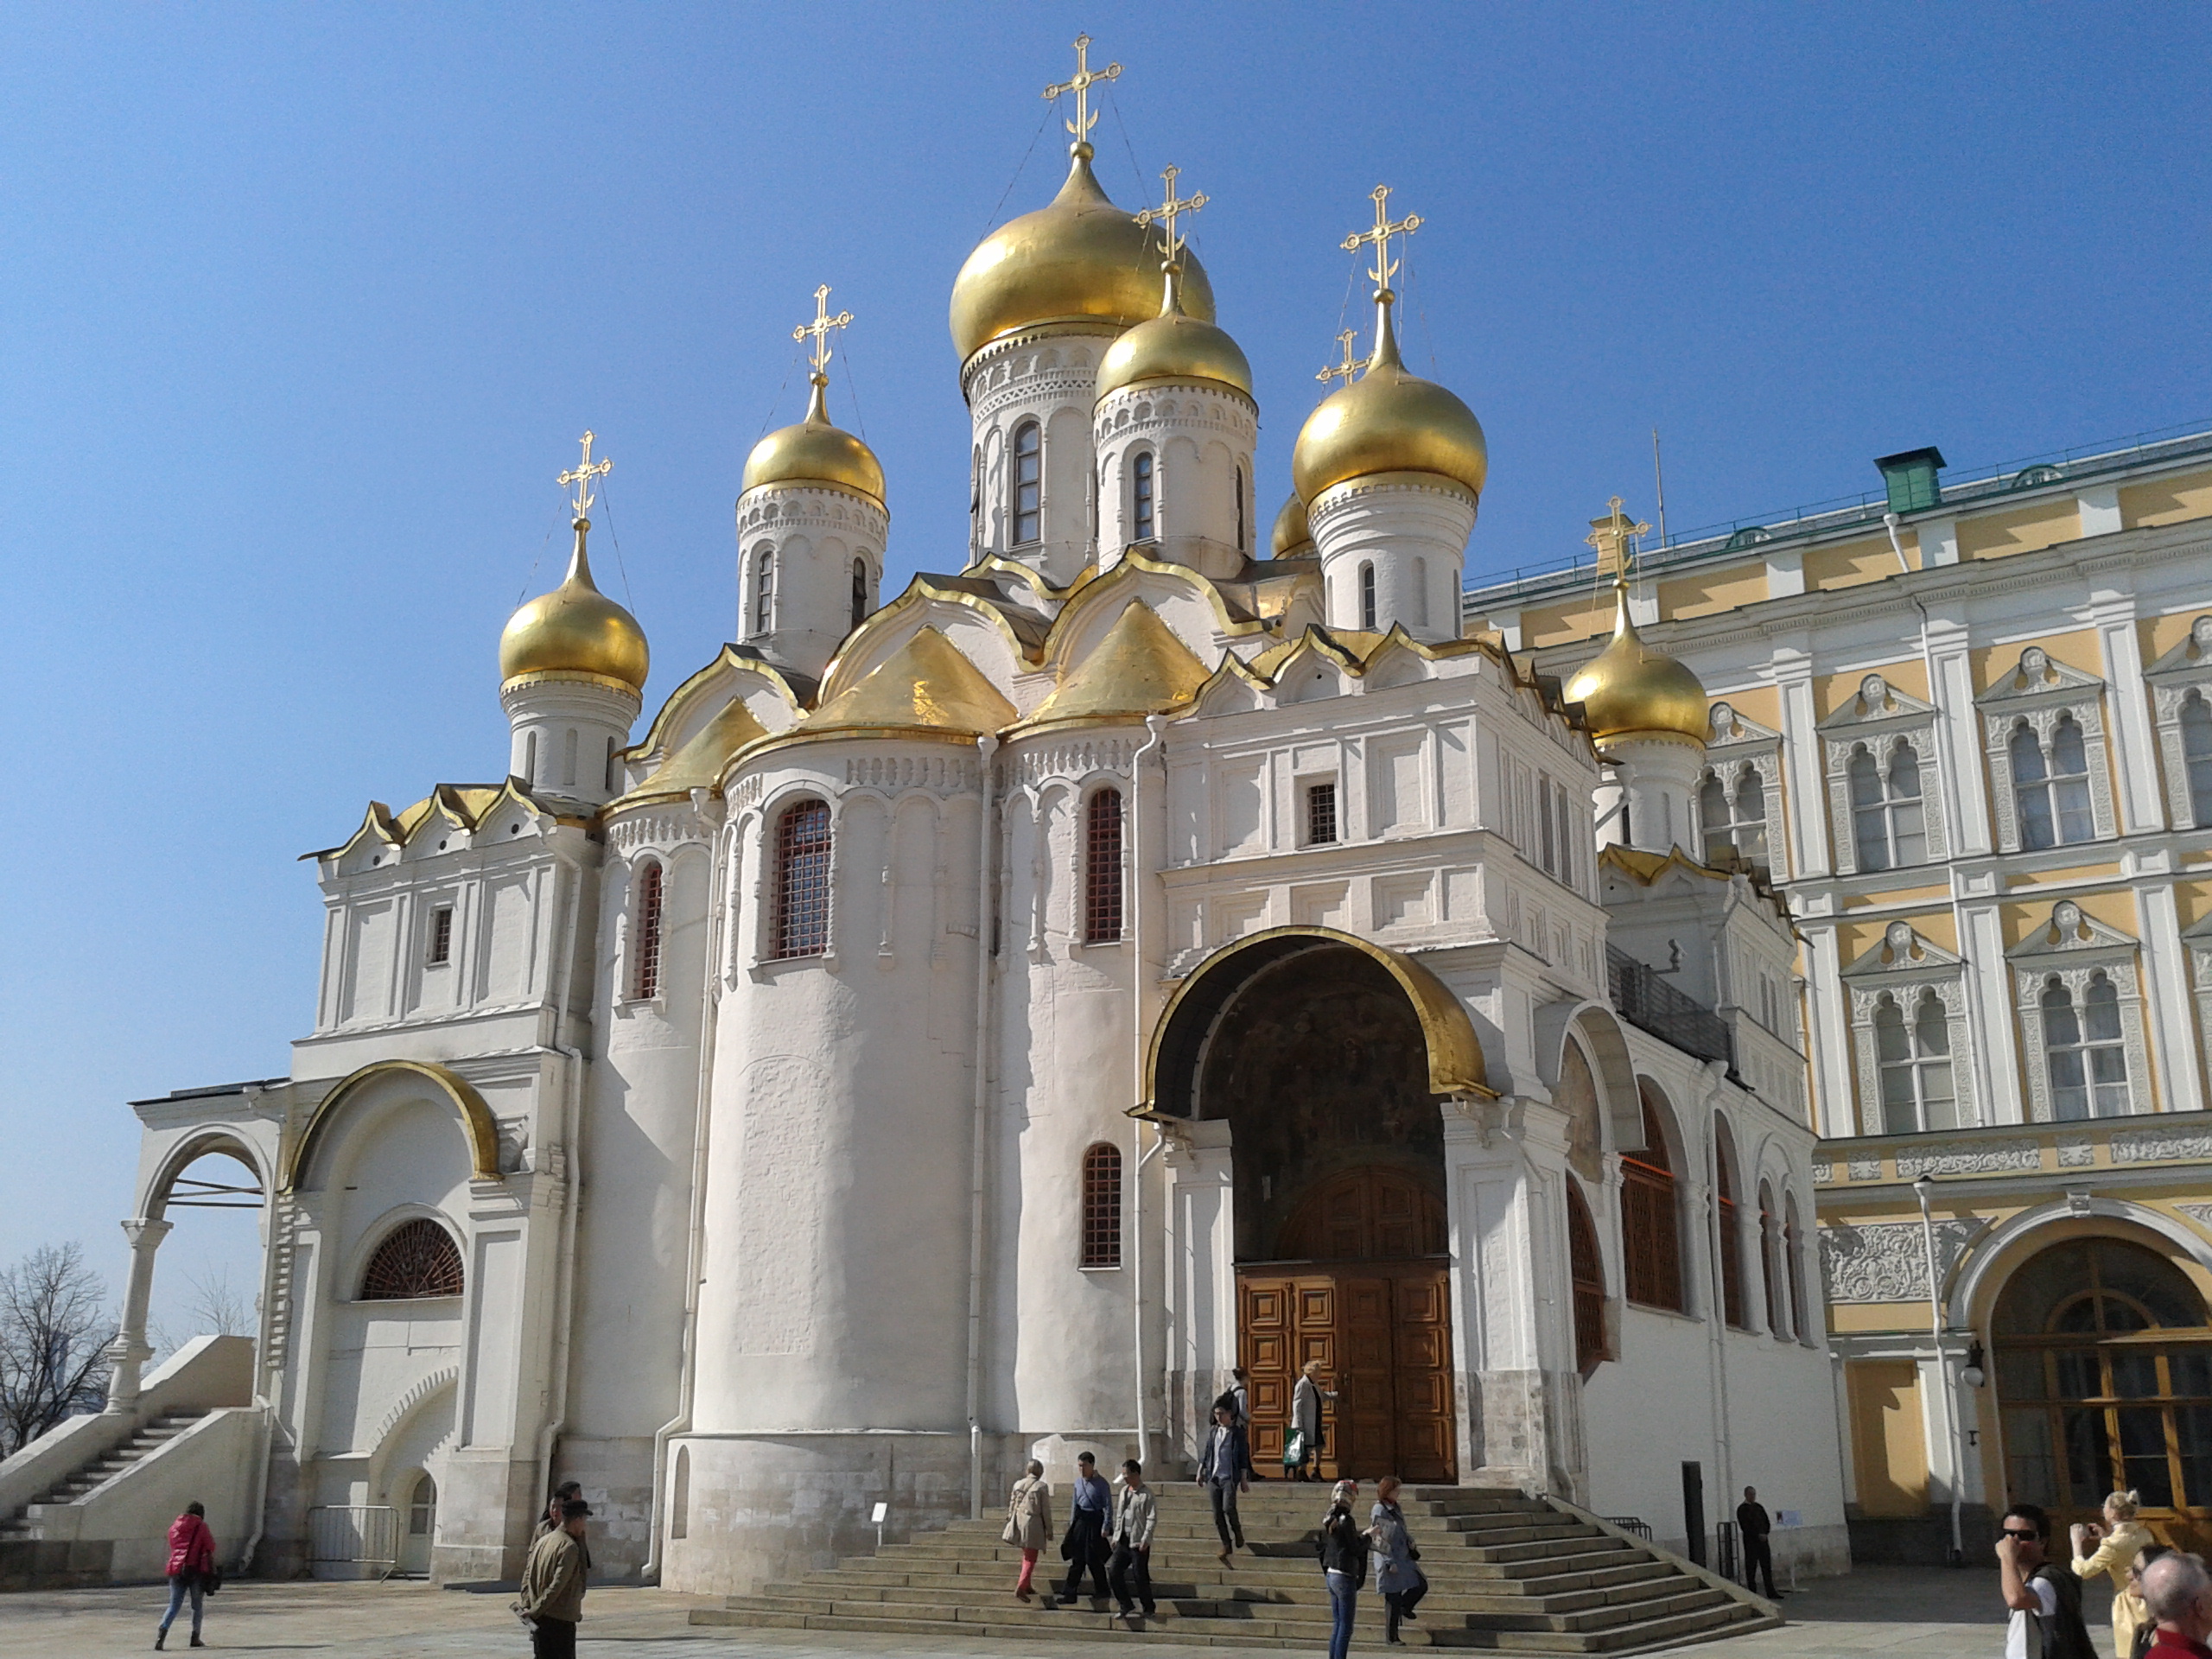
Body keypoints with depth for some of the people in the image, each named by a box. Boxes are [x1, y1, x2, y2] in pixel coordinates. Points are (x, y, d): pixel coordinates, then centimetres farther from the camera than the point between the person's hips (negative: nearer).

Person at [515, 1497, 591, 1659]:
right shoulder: (570, 1547, -16)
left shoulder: (543, 1540, 9)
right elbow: (557, 1586, -21)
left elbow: (527, 1575, 10)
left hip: (538, 1619, 8)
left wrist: (526, 1605, 6)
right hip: (561, 1618, -8)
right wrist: (536, 1611, -16)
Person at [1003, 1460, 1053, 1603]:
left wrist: (1010, 1519, 21)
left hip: (1018, 1523, 5)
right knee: (1030, 1558, 0)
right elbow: (1046, 1510, -7)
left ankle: (1026, 1585, 26)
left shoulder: (1018, 1484, 4)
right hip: (1033, 1525, -5)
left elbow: (1012, 1505, 10)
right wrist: (1049, 1529, 1)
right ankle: (1020, 1588, -13)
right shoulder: (1042, 1487, -9)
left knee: (1027, 1555, 21)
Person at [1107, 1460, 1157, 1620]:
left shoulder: (1146, 1495, -11)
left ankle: (1149, 1609, 16)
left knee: (1140, 1577, -1)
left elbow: (1152, 1519, -14)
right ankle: (1126, 1607, 15)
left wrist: (1145, 1540, -19)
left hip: (1138, 1543, -7)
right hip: (1123, 1540, 7)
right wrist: (1116, 1536, 13)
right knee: (1114, 1573, 3)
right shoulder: (1124, 1491, 11)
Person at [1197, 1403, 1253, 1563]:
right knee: (1217, 1514, 2)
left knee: (1228, 1507, -20)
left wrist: (1244, 1479, -3)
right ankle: (1226, 1544, 12)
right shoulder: (1212, 1431, 11)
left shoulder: (1237, 1432, -1)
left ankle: (1237, 1530, 8)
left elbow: (1243, 1457, -1)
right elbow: (1206, 1453, 17)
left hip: (1229, 1477, -4)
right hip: (1213, 1476, 4)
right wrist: (1200, 1472, 11)